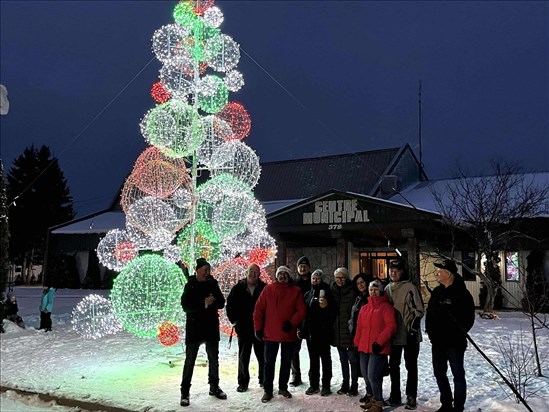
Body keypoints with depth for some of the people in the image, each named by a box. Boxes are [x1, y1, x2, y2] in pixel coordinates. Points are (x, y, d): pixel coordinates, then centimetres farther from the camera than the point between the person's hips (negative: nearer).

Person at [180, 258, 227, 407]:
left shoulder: (213, 284, 3)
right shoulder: (190, 285, -5)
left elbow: (221, 303, 2)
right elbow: (185, 306, -14)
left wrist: (212, 302, -19)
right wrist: (203, 305, -25)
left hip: (211, 327, 4)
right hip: (194, 327, -4)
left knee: (214, 359, 14)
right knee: (190, 360, -1)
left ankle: (214, 387, 30)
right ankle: (185, 392, 7)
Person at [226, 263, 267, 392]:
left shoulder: (264, 288, -2)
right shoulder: (238, 288, 2)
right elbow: (230, 304, 8)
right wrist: (234, 320, 2)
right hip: (243, 328, 1)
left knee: (262, 355, 7)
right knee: (243, 356, 7)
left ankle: (263, 379, 23)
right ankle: (243, 383, 17)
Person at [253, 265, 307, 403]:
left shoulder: (296, 291, 2)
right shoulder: (268, 289, 1)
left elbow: (301, 311, -3)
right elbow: (259, 309, 0)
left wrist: (292, 323, -17)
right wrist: (258, 328, -5)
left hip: (289, 334, 1)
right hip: (270, 334, -1)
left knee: (286, 362, 13)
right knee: (269, 362, 5)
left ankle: (283, 387, 28)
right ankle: (268, 390, 14)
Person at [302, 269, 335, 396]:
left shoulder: (325, 292, -3)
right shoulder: (307, 294, 13)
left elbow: (332, 312, -4)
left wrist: (325, 306, -23)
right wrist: (301, 328, 13)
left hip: (323, 331, -6)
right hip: (310, 332, 6)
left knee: (325, 358, 2)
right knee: (313, 359, 12)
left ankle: (326, 385, 8)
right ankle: (314, 384, 20)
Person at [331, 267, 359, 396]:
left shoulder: (352, 291, -9)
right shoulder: (333, 291, 9)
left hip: (349, 331, -6)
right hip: (337, 331, 6)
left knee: (352, 359, 1)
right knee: (343, 360, 15)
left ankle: (354, 386, 12)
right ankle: (345, 384, 26)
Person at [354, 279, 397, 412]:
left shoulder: (386, 307, -3)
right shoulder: (364, 308, 16)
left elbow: (391, 326, -12)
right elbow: (359, 328, 19)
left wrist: (379, 341, -18)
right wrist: (357, 344, 14)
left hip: (378, 348, -7)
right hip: (364, 347, 7)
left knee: (373, 376, -11)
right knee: (366, 375, 11)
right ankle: (374, 398, 28)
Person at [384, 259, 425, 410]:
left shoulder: (410, 287, -12)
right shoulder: (387, 289, 8)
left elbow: (418, 310, -13)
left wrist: (413, 329, -17)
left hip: (409, 335, -6)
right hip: (393, 335, 6)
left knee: (411, 366, 6)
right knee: (393, 365, 14)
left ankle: (411, 397, 17)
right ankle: (395, 395, 27)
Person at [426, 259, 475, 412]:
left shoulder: (462, 293, -12)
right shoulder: (437, 292, 8)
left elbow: (468, 318, -12)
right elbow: (429, 313, 14)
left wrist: (458, 333, -11)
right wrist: (430, 330, 5)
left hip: (455, 343, -7)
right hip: (437, 342, 7)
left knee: (458, 375, 4)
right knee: (439, 373, 16)